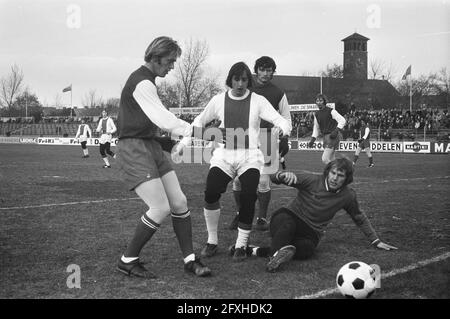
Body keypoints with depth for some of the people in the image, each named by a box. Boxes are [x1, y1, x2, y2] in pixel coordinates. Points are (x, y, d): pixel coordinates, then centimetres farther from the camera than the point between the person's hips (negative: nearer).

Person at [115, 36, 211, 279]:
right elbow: (164, 120, -19)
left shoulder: (145, 80, 18)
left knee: (179, 202, 3)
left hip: (151, 145, 10)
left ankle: (189, 259, 11)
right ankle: (128, 261, 1)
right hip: (133, 149, -10)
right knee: (161, 208, -14)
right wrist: (191, 129, -9)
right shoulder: (142, 83, -16)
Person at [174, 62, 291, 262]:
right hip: (224, 155, 1)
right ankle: (212, 241, -1)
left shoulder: (258, 101, 3)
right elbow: (200, 121, 21)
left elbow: (279, 120, -6)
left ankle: (241, 245, 0)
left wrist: (284, 128, -30)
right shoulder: (218, 100, 8)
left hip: (249, 157, -1)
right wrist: (185, 141, 13)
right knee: (211, 193, -20)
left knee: (248, 198, -18)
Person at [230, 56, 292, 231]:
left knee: (263, 181, -5)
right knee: (238, 179, -1)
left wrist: (283, 138, 1)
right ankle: (240, 214, 17)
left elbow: (286, 118, 12)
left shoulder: (278, 93, 7)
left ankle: (262, 217, 9)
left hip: (266, 138, -1)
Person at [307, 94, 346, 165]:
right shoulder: (316, 114, 12)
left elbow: (342, 120, -11)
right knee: (331, 160, 8)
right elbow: (316, 128, 20)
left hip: (332, 136, -7)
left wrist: (336, 131, -22)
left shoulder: (331, 111, -9)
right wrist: (312, 140, 11)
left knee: (325, 159, -15)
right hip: (325, 137, 7)